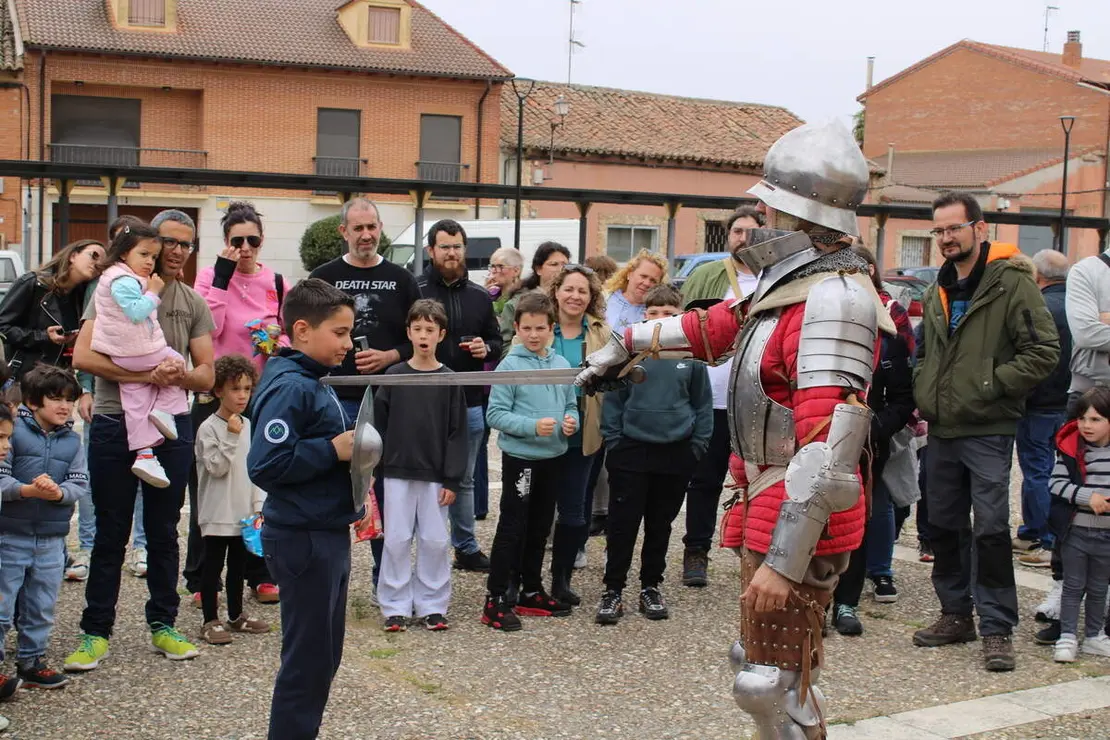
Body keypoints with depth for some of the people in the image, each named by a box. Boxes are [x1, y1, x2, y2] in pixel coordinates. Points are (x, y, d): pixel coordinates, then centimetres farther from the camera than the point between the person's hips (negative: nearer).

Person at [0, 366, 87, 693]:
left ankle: (31, 661, 27)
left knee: (41, 608, 13)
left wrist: (59, 493, -20)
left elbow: (79, 483, 0)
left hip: (52, 539, 4)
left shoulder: (72, 440, 5)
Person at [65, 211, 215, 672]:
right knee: (111, 533, 4)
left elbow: (206, 376, 7)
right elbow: (82, 356, -12)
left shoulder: (194, 304, 10)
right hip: (114, 424, -3)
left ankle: (162, 625, 22)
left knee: (164, 531, 11)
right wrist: (144, 375, -22)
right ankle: (96, 631, 13)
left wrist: (178, 376, -16)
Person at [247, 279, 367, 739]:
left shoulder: (314, 383, 11)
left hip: (327, 535, 10)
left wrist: (348, 447, 5)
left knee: (325, 654, 18)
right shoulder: (288, 388, -18)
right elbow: (265, 464, -26)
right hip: (303, 540, -10)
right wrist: (333, 450, -21)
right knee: (307, 659, 0)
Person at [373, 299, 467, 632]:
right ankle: (395, 605, 13)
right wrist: (379, 465, 0)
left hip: (435, 475, 0)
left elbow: (457, 432, -1)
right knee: (397, 540, 4)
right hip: (398, 472, 0)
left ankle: (431, 605, 16)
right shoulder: (394, 375, 1)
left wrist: (452, 479, -6)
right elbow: (380, 424, 4)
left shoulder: (449, 380, 0)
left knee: (435, 541, 4)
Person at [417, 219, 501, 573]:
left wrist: (487, 348, -5)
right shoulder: (416, 291, -8)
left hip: (470, 402, 5)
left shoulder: (479, 295, 9)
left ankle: (466, 547, 30)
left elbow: (497, 340, 17)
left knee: (464, 479, 18)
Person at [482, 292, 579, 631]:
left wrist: (571, 421, -8)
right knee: (512, 529, -3)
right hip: (520, 457, -5)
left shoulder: (562, 365, 5)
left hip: (554, 457, 6)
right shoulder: (510, 366, -10)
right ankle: (495, 600, 3)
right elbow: (496, 414, -13)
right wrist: (533, 426, -23)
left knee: (539, 528, 16)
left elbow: (571, 405, 14)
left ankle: (532, 592, 28)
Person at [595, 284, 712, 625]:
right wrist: (613, 442, -5)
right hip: (631, 451, -1)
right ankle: (613, 590, 13)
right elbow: (613, 400, 0)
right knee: (623, 524, 3)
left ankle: (651, 587, 27)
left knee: (660, 525, 14)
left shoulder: (691, 355, -2)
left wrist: (697, 446, -1)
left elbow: (703, 405, 5)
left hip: (676, 454, 2)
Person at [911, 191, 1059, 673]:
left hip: (988, 430, -7)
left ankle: (997, 627, 4)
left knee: (990, 529, -5)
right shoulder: (938, 291, 14)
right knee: (944, 525, 12)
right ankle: (956, 614, 25)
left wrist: (991, 386, -17)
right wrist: (923, 394, 11)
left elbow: (1044, 350, -15)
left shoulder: (1011, 282, -9)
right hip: (941, 430, 7)